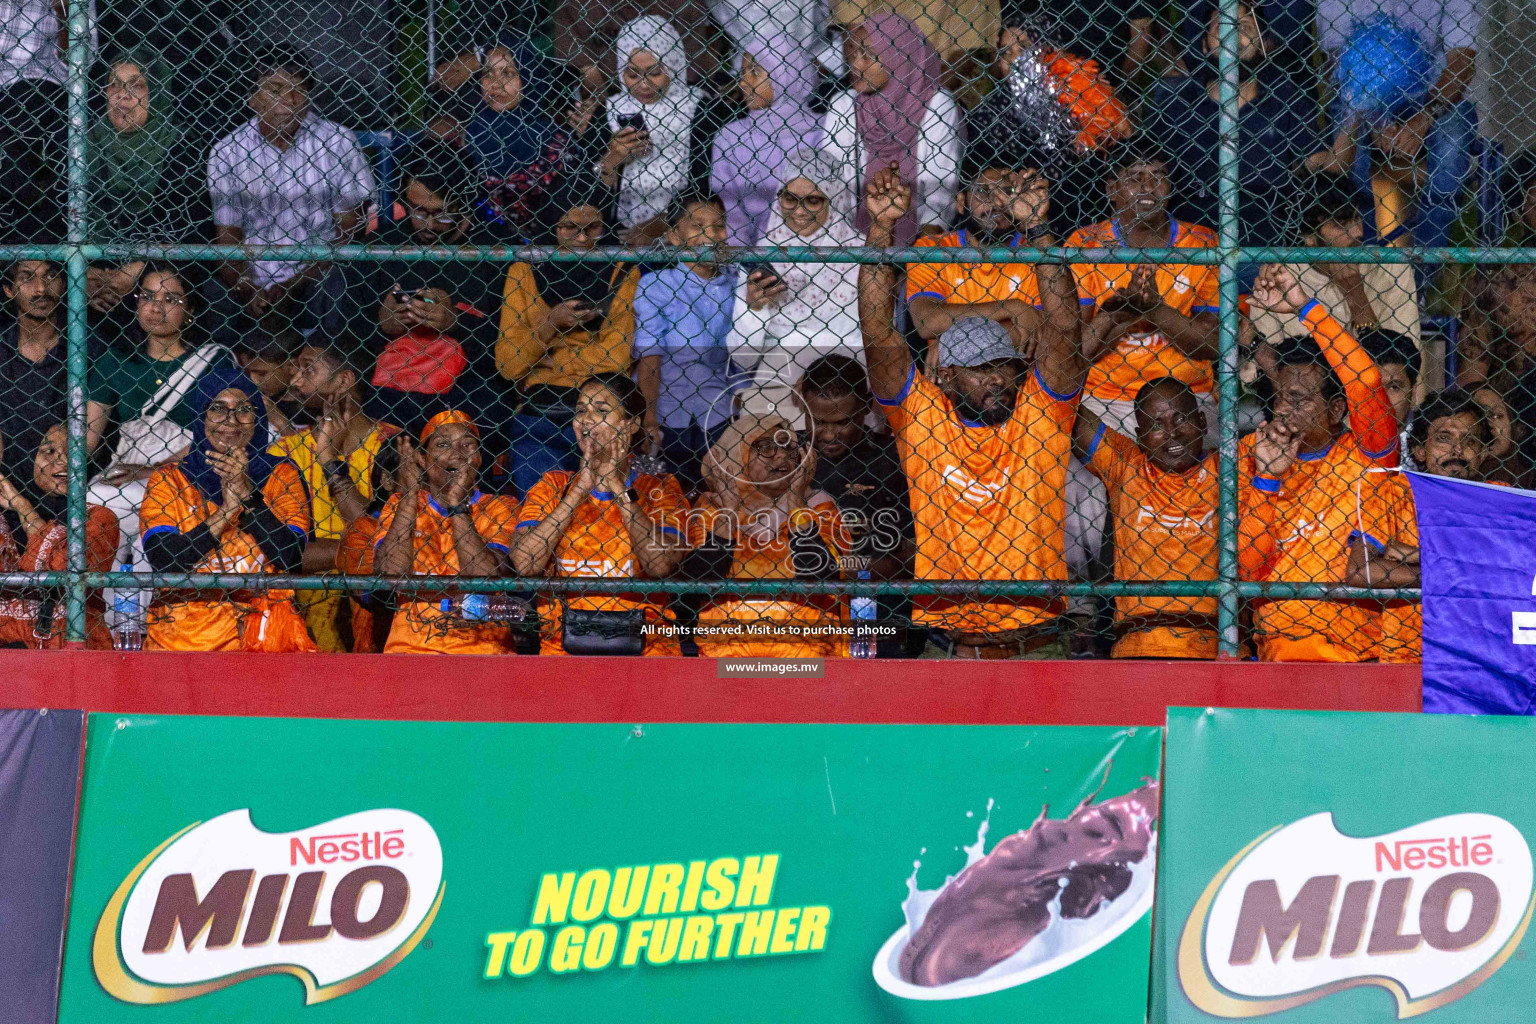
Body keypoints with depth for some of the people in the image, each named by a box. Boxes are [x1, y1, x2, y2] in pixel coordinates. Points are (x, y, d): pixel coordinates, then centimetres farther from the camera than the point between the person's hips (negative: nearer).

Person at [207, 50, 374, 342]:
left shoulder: (338, 142, 2)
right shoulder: (227, 151, 5)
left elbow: (347, 230, 0)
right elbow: (227, 235, 4)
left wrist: (298, 282, -12)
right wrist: (248, 293, -15)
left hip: (317, 275, -1)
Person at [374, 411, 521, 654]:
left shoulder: (500, 509, 8)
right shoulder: (401, 505, 11)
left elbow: (490, 580, -10)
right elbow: (390, 573, -7)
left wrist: (458, 504, -9)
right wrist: (410, 493, -5)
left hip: (482, 645, -1)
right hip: (411, 646, 1)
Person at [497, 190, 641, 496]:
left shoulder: (622, 273, 4)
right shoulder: (525, 271, 7)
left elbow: (616, 356, -6)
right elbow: (507, 366, 1)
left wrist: (548, 359, -4)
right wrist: (550, 323, -13)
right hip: (537, 417, 1)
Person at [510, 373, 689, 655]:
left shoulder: (659, 490, 11)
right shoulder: (552, 486, 14)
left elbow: (662, 566, -8)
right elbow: (524, 564, -3)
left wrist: (620, 489, -4)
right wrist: (579, 490, -4)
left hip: (644, 643, -1)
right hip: (564, 641, 1)